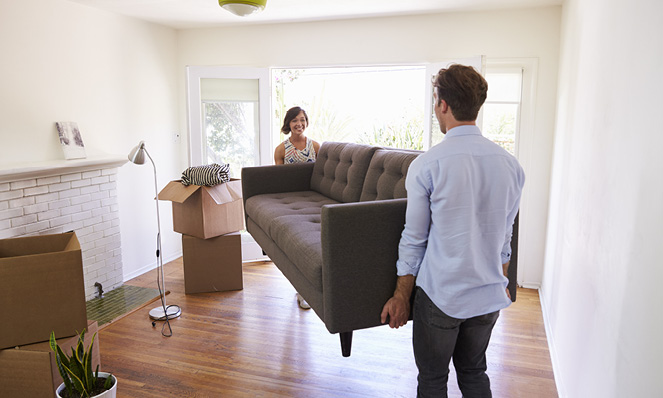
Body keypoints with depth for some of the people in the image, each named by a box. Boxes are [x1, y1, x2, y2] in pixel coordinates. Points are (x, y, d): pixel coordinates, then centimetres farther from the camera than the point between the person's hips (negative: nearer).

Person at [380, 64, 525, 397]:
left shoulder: (427, 164, -16)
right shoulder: (510, 164, -1)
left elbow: (414, 239, -11)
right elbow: (505, 236, 9)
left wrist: (401, 296, 0)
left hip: (440, 295, -5)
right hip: (489, 296, 5)